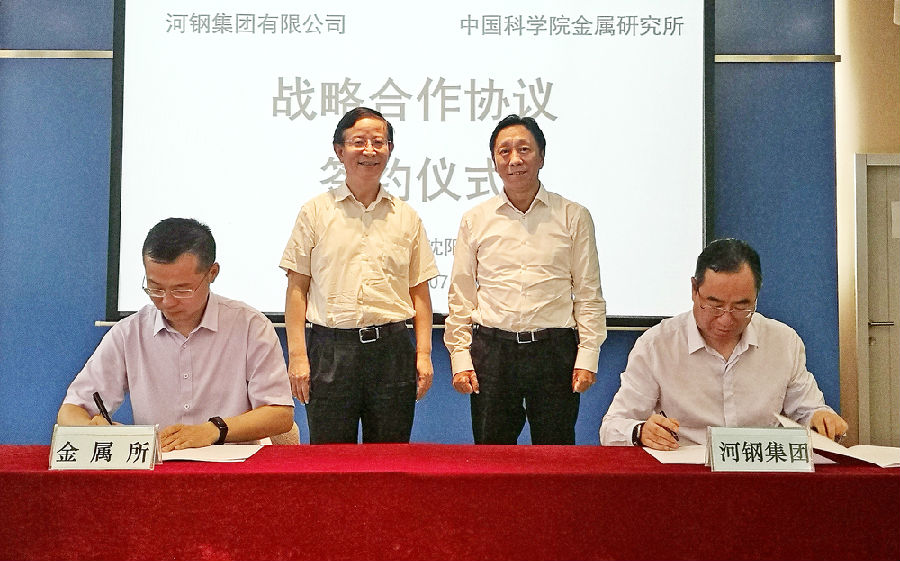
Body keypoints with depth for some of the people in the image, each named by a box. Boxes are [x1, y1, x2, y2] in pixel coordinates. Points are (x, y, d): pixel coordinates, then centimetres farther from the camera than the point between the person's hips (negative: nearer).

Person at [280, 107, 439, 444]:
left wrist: (424, 353, 3)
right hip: (331, 347, -1)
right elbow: (297, 288, 3)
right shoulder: (316, 212, 6)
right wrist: (297, 355, -4)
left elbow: (419, 291, 12)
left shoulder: (407, 218, 12)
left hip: (392, 349, 2)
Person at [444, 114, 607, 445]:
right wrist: (460, 358, 2)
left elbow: (589, 295, 5)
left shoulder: (574, 217, 6)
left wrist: (587, 358, -3)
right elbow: (460, 296, 9)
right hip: (491, 351, 1)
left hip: (555, 351, -1)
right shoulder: (475, 220, 9)